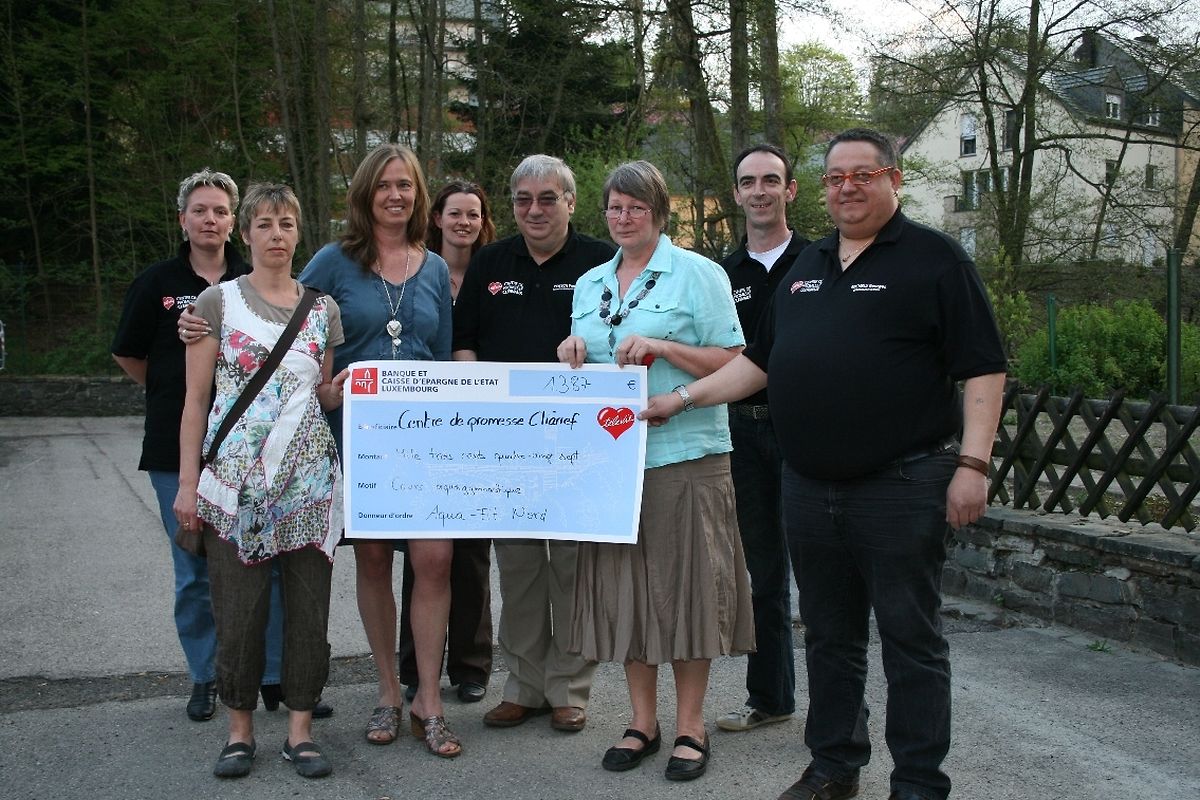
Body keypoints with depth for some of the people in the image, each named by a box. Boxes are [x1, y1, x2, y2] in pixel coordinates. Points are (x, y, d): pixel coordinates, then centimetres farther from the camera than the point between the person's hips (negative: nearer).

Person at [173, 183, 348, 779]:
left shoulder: (322, 307, 11)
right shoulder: (218, 301, 2)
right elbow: (196, 399, 1)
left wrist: (339, 387, -7)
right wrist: (187, 482, -4)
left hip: (309, 477, 2)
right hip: (235, 478, -2)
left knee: (309, 605, 3)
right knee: (238, 606, -1)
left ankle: (300, 729, 14)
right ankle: (240, 728, 16)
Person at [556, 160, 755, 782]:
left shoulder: (697, 274, -1)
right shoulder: (589, 285, 17)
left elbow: (733, 362, -6)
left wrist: (662, 346, -17)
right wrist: (572, 354, 1)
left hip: (684, 455, -5)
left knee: (684, 584, -2)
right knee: (625, 586, 7)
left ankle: (690, 726, 11)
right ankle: (642, 721, 19)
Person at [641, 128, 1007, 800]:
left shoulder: (935, 258, -3)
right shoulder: (808, 266, 17)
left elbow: (983, 369, -8)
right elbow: (758, 362, 22)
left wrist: (973, 464, -15)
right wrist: (683, 399, 15)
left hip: (901, 486, -6)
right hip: (810, 487, 6)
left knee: (911, 640, 1)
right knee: (829, 636, 14)